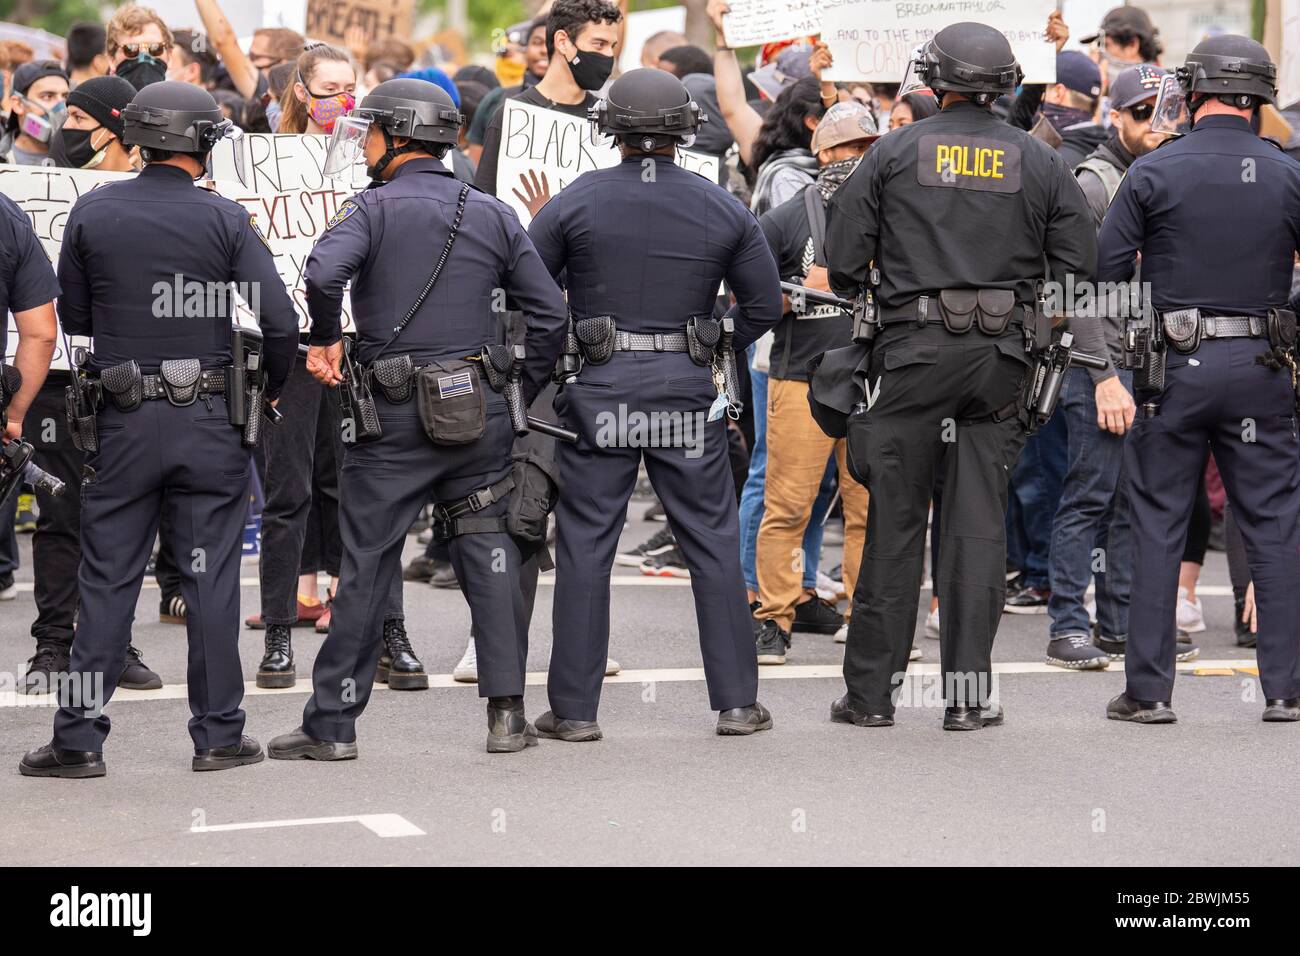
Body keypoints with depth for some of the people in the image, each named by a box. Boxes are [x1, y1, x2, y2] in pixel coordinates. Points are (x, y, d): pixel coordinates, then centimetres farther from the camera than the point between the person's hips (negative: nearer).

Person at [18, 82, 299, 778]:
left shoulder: (91, 212, -1)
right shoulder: (225, 219, -6)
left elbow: (72, 317, 6)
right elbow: (279, 320, -11)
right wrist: (271, 386, 7)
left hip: (124, 420, 1)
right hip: (211, 420, -1)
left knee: (106, 581, 6)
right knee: (212, 579, 6)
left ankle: (78, 738, 6)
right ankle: (219, 734, 11)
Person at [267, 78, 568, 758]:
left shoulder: (374, 208, -4)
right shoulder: (493, 215, 9)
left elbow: (323, 272, -24)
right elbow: (549, 313, 7)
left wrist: (326, 340, -7)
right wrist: (521, 395, 15)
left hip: (396, 418, -3)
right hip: (480, 412, 4)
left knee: (366, 566, 2)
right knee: (489, 554, 10)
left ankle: (332, 723, 7)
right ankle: (507, 711, 5)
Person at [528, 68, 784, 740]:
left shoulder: (576, 201, -3)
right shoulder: (723, 208, 3)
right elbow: (765, 306, 7)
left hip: (598, 388, -1)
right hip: (688, 391, 1)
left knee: (584, 546, 4)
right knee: (713, 543, 9)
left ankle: (574, 708, 5)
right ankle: (736, 700, 11)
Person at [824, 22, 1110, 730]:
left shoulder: (894, 153, 2)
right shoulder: (1040, 163, 7)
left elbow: (842, 264, 1)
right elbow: (1081, 274, 6)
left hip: (912, 352, -2)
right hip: (1002, 356, 2)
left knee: (895, 521, 3)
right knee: (979, 523, 4)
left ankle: (872, 691, 7)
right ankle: (968, 693, 4)